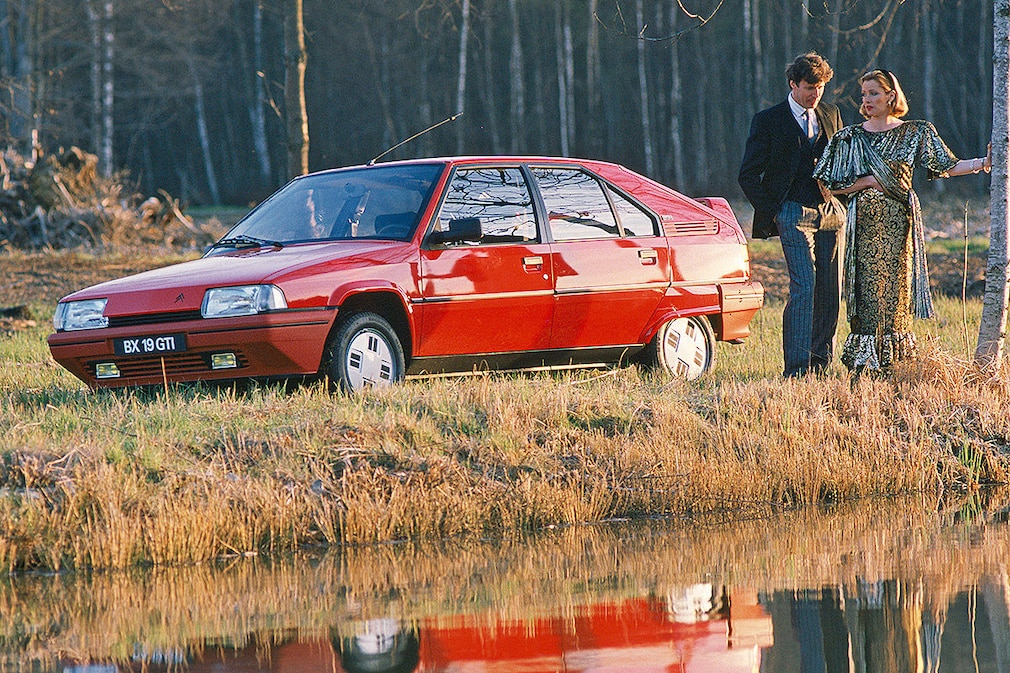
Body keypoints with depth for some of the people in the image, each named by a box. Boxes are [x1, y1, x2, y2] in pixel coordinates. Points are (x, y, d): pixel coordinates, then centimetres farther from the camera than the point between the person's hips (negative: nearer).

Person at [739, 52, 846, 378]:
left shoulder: (831, 115, 14)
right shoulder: (769, 120, -1)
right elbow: (748, 175, 1)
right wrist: (770, 212, -5)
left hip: (830, 213, 5)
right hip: (794, 213, -5)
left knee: (829, 290, 4)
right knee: (803, 285, -15)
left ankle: (821, 361, 13)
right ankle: (797, 367, -15)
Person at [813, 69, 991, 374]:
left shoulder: (915, 133, 7)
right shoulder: (850, 137, 8)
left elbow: (948, 166, 3)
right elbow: (831, 185, 6)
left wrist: (984, 162, -10)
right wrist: (866, 182, -7)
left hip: (899, 222, 0)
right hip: (866, 221, 0)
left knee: (897, 287, -2)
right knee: (868, 289, -6)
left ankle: (892, 363, 2)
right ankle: (865, 362, -5)